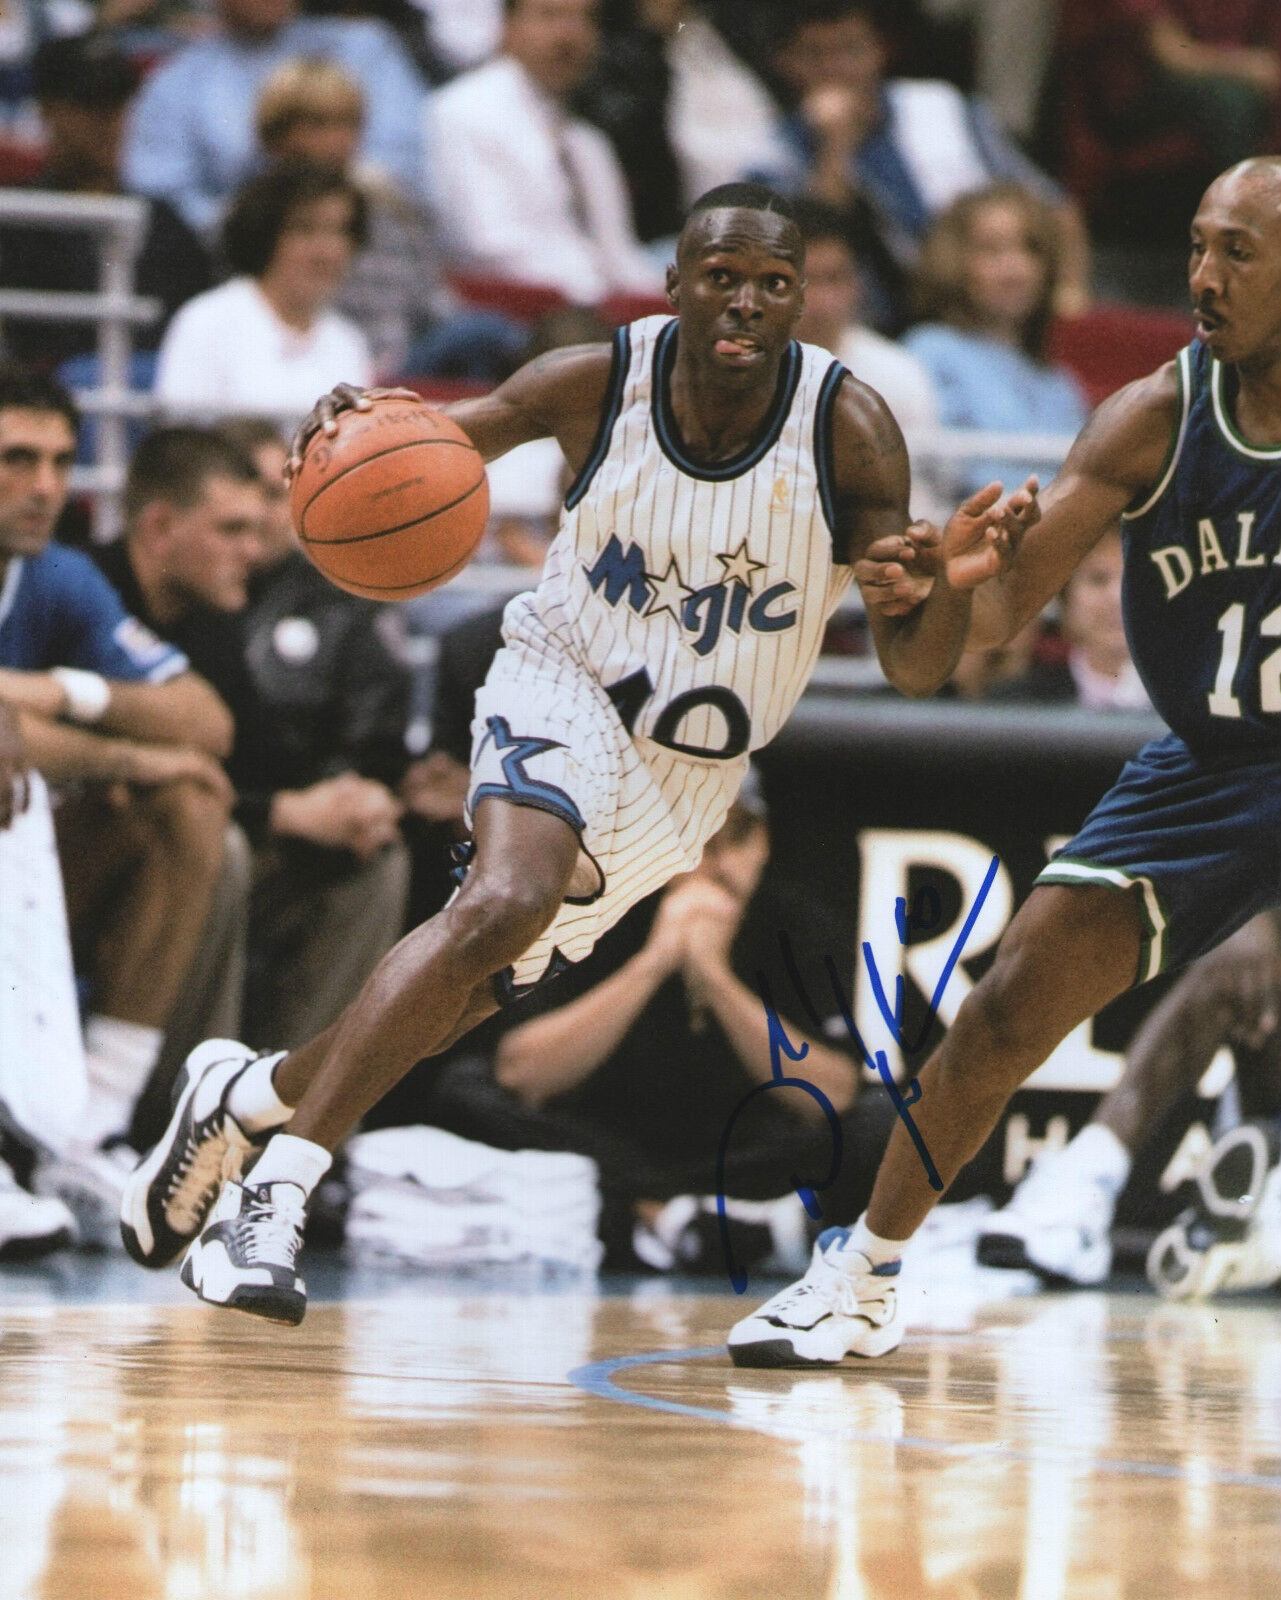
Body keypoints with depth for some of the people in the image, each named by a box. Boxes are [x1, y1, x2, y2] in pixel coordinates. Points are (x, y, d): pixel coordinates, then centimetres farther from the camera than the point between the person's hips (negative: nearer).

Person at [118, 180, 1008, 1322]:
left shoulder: (850, 429, -17)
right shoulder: (598, 384, -16)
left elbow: (909, 663, -17)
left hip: (694, 769, 3)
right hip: (564, 687, -3)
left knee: (472, 989, 7)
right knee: (506, 904, -31)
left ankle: (245, 1097, 34)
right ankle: (275, 1197, -29)